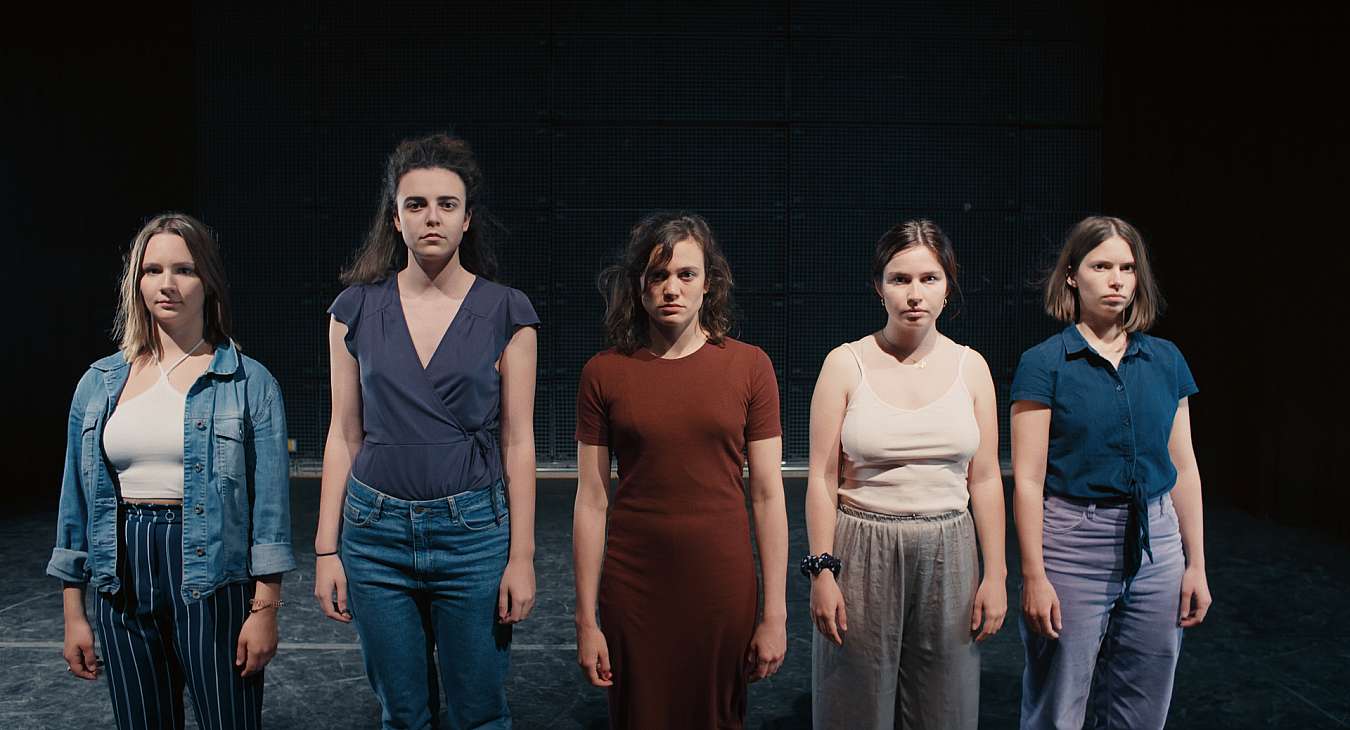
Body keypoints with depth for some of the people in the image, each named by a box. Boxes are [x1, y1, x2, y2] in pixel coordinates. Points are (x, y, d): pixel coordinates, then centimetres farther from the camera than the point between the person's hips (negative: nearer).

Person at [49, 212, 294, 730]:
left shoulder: (249, 382, -4)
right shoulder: (100, 383, 8)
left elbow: (270, 501, -6)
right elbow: (77, 499, 11)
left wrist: (265, 609, -9)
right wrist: (73, 612, 9)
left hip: (213, 580, -3)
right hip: (123, 582, 4)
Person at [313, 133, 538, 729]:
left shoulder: (506, 313, -3)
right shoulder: (357, 308, 2)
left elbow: (518, 441, -2)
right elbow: (343, 435, 5)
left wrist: (521, 557, -5)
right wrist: (326, 550, 3)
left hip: (473, 532, -1)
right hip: (377, 532, 2)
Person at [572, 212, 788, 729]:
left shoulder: (749, 366, -4)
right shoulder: (604, 373, -3)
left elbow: (767, 496, -2)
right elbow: (591, 502, -2)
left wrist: (775, 613, -3)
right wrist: (586, 620, -2)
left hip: (723, 585, 0)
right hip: (634, 588, 0)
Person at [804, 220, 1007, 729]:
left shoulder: (970, 366, 3)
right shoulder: (846, 364, -4)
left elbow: (985, 479, 5)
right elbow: (822, 477, -4)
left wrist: (995, 574, 3)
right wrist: (821, 571, -8)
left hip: (947, 552, 2)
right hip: (863, 551, -2)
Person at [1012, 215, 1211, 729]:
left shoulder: (1165, 360, 7)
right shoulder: (1043, 364, -7)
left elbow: (1183, 466, 10)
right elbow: (1028, 479, -10)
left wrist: (1195, 564, 9)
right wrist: (1033, 576, -12)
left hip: (1156, 546, 4)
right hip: (1072, 545, -4)